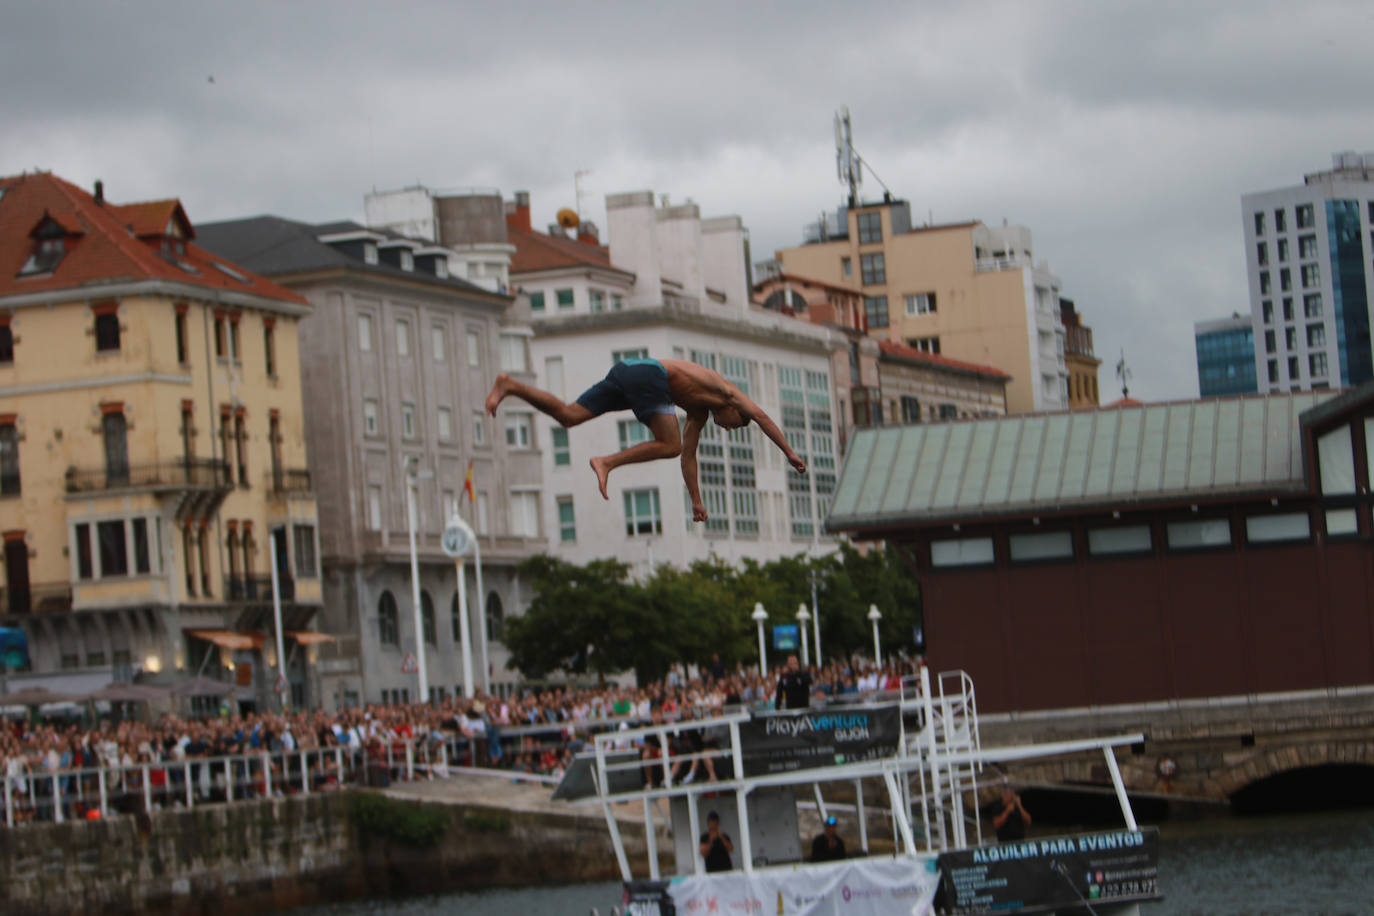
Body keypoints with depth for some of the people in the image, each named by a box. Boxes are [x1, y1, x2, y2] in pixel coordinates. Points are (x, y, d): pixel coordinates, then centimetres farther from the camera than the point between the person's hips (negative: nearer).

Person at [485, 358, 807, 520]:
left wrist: (696, 500, 35)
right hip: (647, 373, -8)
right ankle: (607, 462, -19)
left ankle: (509, 386, -14)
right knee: (670, 445, -9)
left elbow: (689, 456, 37)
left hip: (624, 371, 8)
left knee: (568, 415, -4)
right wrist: (789, 452, 5)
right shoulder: (727, 391, 16)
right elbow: (760, 415, 2)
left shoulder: (699, 413, 34)